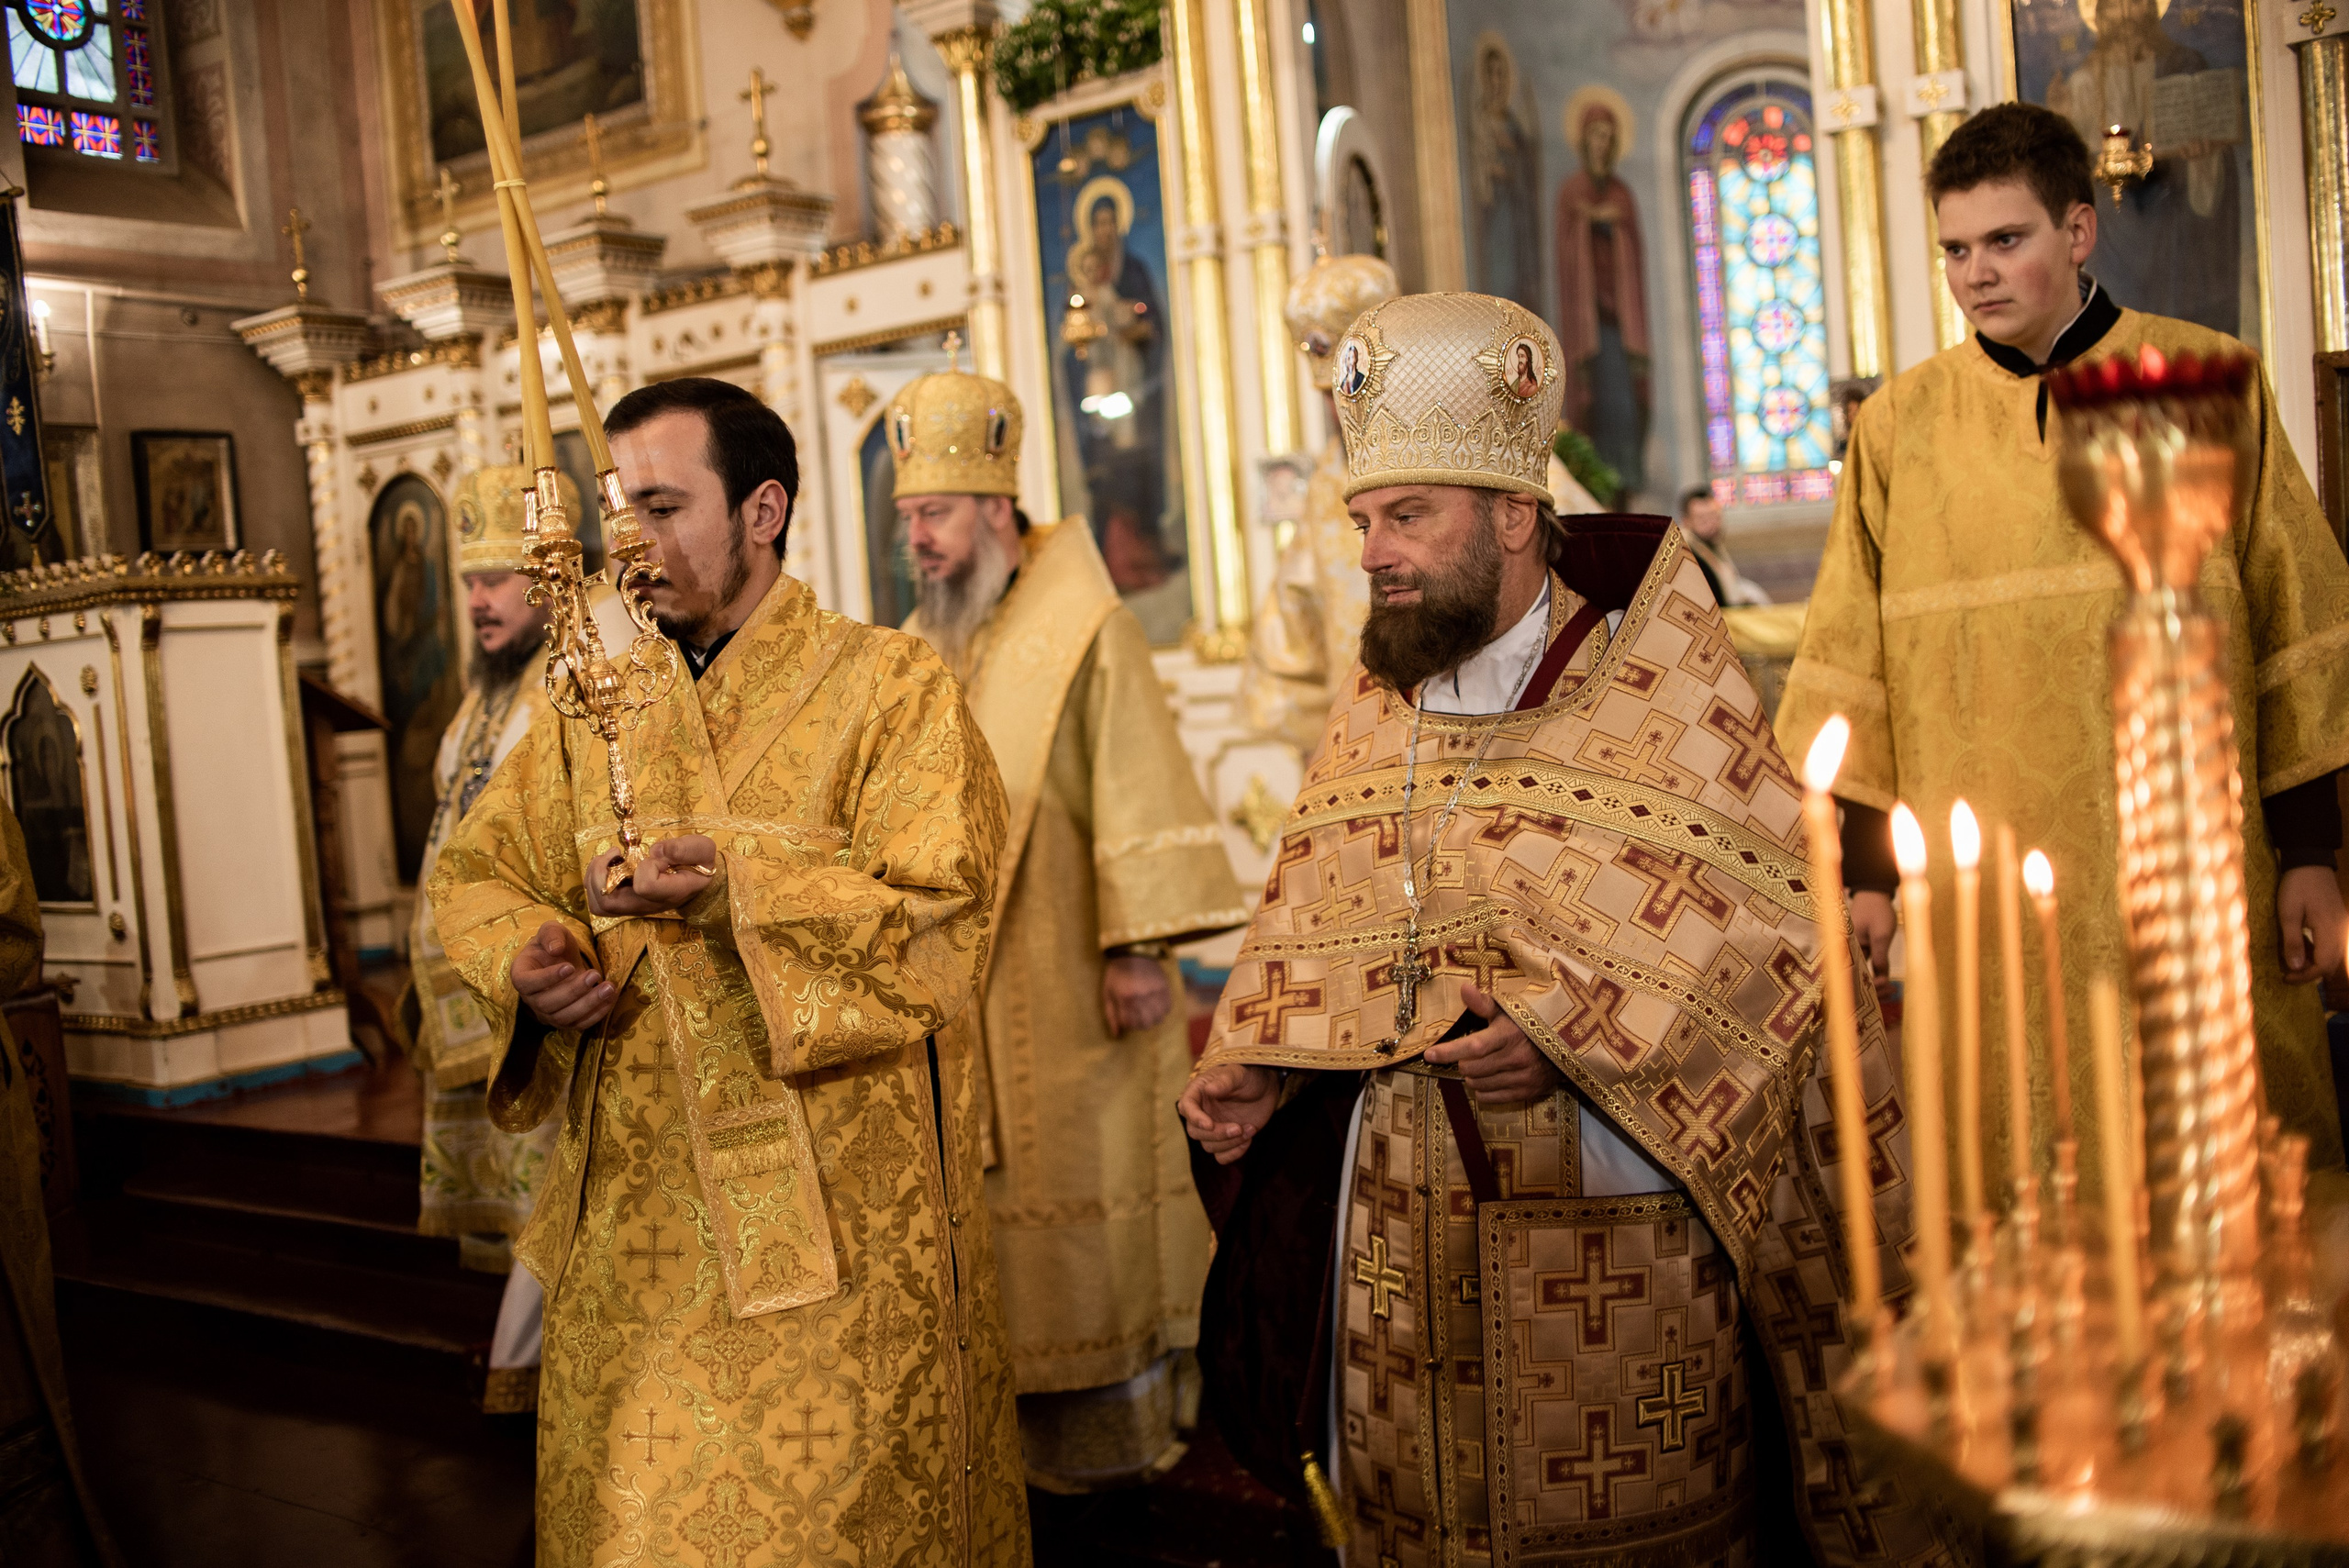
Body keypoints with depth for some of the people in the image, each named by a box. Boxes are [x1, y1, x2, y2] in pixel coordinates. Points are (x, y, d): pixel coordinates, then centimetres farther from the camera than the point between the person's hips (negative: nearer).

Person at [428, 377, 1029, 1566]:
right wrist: (525, 959, -8)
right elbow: (475, 870, 14)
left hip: (832, 1224, -4)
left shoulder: (891, 688, -5)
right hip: (634, 1220, 5)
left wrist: (731, 886, -26)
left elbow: (937, 909, -15)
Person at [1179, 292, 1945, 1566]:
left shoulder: (1655, 688, -6)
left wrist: (1577, 1032, -22)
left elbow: (1778, 925, -14)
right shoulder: (1371, 716, 10)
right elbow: (1308, 938, 13)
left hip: (1609, 1244, -4)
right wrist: (1250, 1073, -3)